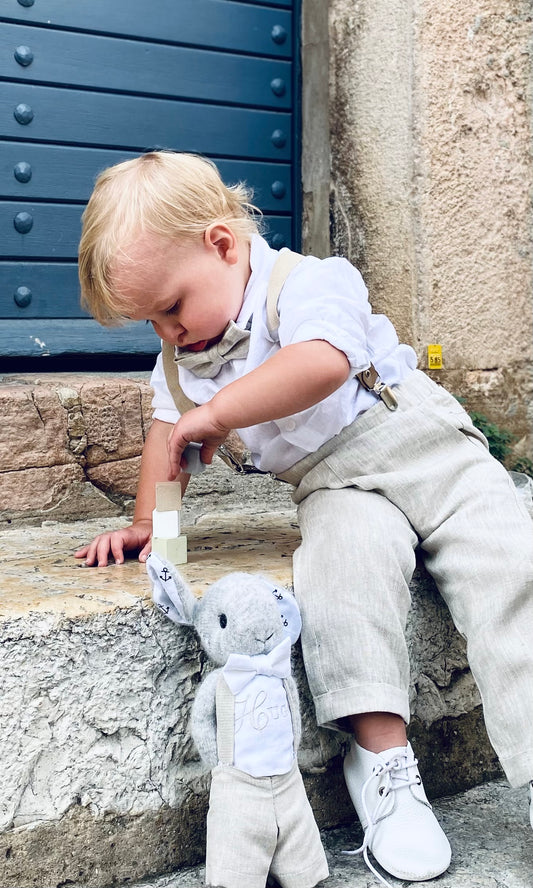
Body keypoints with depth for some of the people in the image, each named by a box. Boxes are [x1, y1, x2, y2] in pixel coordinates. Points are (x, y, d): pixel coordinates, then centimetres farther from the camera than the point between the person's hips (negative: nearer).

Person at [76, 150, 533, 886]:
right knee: (343, 566, -30)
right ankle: (382, 758, -27)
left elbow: (323, 362, -35)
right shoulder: (185, 357, 11)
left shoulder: (308, 282, -14)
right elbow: (170, 425, 25)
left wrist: (217, 413, -29)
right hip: (336, 485, 4)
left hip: (422, 440, -3)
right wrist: (146, 522, 15)